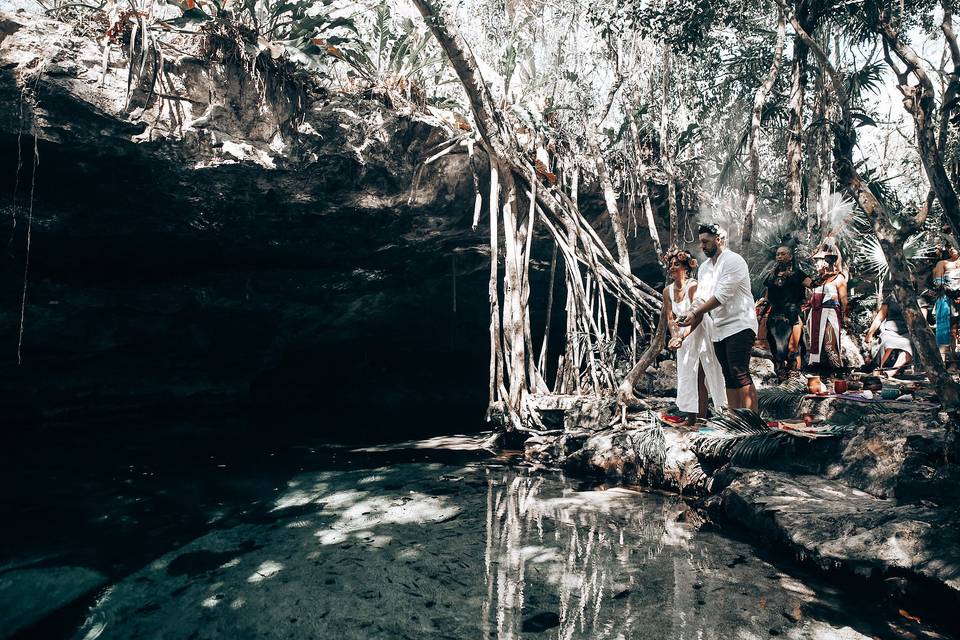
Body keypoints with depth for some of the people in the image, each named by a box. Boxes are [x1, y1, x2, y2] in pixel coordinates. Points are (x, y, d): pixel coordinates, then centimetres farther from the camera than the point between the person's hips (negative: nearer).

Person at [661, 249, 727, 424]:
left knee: (700, 377, -2)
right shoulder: (667, 291, 0)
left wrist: (682, 337, -36)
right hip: (683, 337, 6)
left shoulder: (693, 286, -19)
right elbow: (670, 318, 0)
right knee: (687, 376, 8)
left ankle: (702, 416, 8)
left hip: (700, 332, -6)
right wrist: (674, 337, -17)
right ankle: (692, 418, 15)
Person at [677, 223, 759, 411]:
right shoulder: (704, 268, 16)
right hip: (719, 330, 8)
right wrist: (688, 315, -8)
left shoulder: (733, 260, -9)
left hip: (739, 325, -8)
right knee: (729, 378, 9)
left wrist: (695, 313, -16)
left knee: (740, 373, -15)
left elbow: (721, 296, -17)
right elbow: (701, 298, 11)